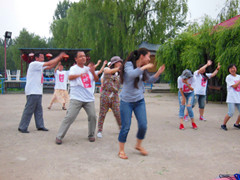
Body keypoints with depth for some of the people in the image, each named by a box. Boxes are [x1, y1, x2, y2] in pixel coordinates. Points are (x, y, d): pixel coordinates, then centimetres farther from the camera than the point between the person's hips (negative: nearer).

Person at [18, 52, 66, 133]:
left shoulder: (39, 66, 16)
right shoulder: (34, 64, -11)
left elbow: (50, 66, 16)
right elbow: (49, 64, -15)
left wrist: (59, 58, 5)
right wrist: (59, 57, -9)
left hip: (38, 92, 10)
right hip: (32, 92, -10)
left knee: (38, 110, 12)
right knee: (29, 110, -5)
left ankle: (40, 126, 19)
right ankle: (22, 127, 2)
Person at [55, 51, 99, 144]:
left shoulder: (88, 69, 15)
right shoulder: (74, 68, 0)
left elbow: (96, 80, 10)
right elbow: (70, 77, -20)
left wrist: (93, 72, -10)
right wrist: (81, 74, -37)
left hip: (89, 98, 4)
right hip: (76, 98, -4)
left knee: (92, 116, -1)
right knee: (70, 117, -9)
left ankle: (91, 135, 19)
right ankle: (59, 136, 1)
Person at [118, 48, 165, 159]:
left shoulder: (143, 69, 8)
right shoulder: (129, 64, -11)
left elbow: (150, 80, 19)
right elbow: (132, 74, -32)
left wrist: (158, 73, 5)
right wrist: (144, 67, -23)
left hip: (139, 101, 6)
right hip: (127, 101, -6)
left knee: (143, 125, 2)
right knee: (125, 127, -1)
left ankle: (138, 145, 27)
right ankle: (121, 150, 17)